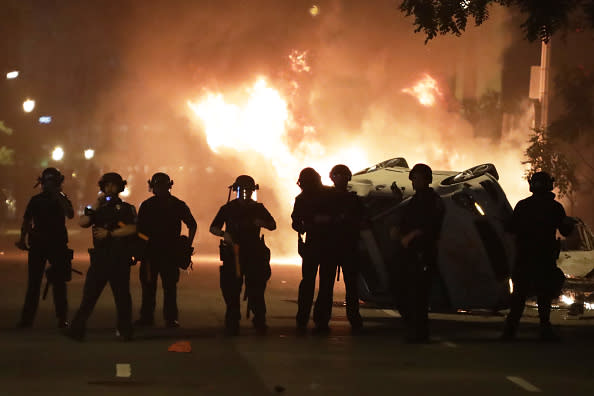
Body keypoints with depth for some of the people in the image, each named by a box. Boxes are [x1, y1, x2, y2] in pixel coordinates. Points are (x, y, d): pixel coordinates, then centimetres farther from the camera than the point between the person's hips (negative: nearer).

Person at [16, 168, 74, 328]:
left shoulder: (62, 200, 6)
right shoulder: (36, 200, 12)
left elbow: (70, 214, -14)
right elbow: (26, 221, 15)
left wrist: (58, 197, -18)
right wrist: (22, 239, 6)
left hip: (58, 245, -1)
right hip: (37, 245, 1)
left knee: (59, 282, -1)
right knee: (33, 282, -1)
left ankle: (62, 318, 3)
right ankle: (27, 317, 1)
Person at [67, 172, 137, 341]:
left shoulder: (126, 208, 6)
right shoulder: (99, 208, 18)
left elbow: (132, 229, -11)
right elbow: (83, 223, 2)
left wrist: (109, 233, -12)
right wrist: (95, 206, -5)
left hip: (120, 259, -3)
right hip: (100, 256, 3)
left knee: (122, 295, 1)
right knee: (89, 294, -3)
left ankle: (125, 331, 9)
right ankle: (77, 330, -5)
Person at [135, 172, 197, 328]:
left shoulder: (178, 205, 4)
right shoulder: (146, 206, 8)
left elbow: (192, 225, 14)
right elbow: (139, 229, 11)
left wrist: (187, 245, 5)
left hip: (171, 253, -1)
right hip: (149, 251, 2)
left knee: (170, 286, -2)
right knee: (148, 285, 3)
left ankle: (171, 318, 2)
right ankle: (146, 317, 10)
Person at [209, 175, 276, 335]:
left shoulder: (258, 208, 9)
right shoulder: (227, 209, 6)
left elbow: (273, 225, 13)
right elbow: (213, 228, 6)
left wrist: (262, 223, -9)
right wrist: (224, 233, -15)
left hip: (254, 254, 1)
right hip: (233, 254, -1)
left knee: (256, 289, -2)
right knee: (231, 290, -3)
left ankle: (260, 322, 11)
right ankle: (232, 324, 5)